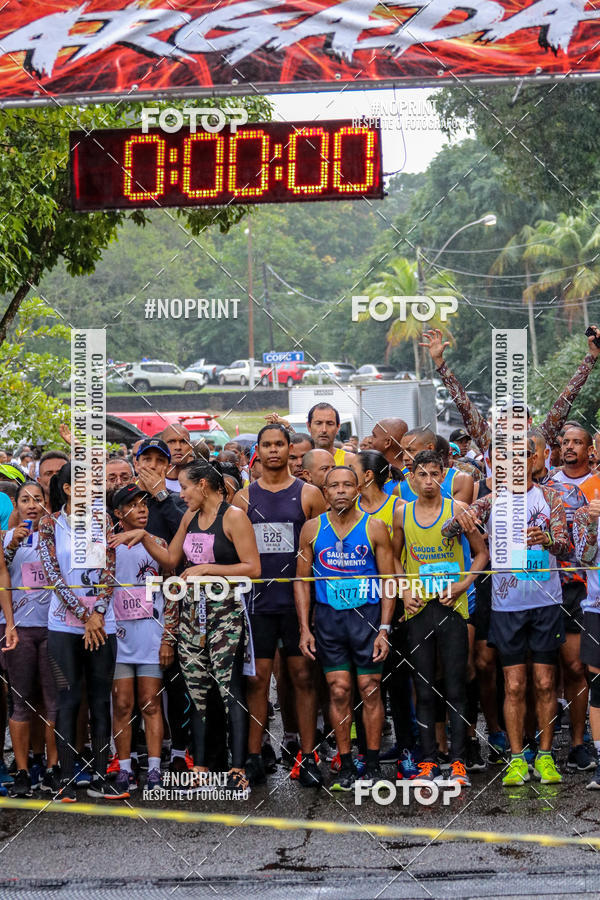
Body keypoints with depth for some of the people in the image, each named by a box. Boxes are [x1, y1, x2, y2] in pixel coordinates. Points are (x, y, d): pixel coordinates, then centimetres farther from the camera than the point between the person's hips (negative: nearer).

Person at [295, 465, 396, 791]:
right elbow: (302, 580, 9)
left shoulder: (374, 528, -1)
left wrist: (384, 629, -7)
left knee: (370, 690, 0)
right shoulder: (312, 529, 4)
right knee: (338, 691, 1)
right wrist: (305, 628, 1)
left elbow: (389, 580, 0)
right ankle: (345, 766, 8)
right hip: (328, 616, 1)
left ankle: (373, 764, 9)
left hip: (367, 614, -1)